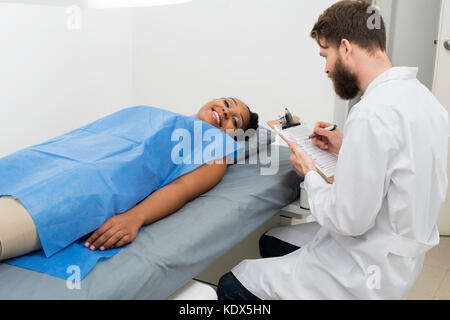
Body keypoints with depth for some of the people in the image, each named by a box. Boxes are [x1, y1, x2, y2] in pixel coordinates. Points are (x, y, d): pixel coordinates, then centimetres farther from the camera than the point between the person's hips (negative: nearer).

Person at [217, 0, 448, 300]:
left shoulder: (372, 114, -27)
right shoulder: (418, 93, 3)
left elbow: (349, 220, -24)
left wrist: (310, 174, -8)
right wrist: (348, 149, 8)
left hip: (369, 272, -10)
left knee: (232, 285, -6)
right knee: (271, 241, 23)